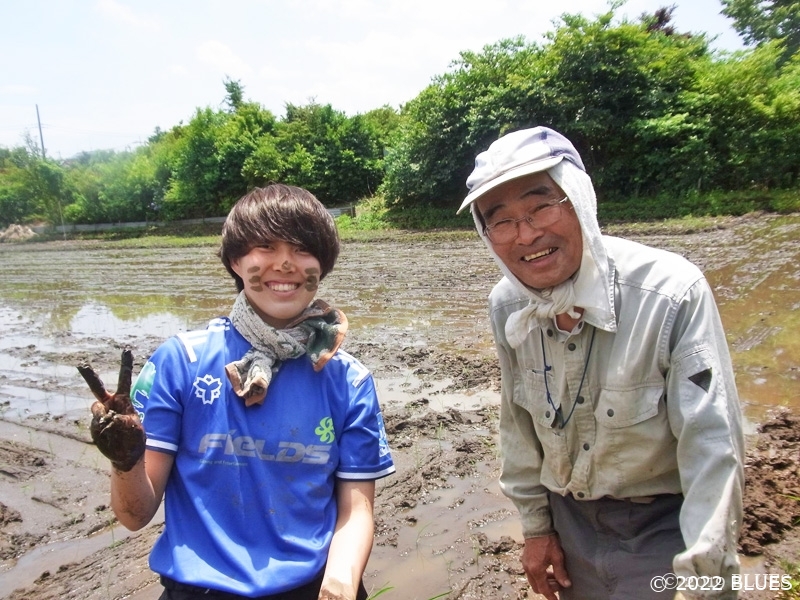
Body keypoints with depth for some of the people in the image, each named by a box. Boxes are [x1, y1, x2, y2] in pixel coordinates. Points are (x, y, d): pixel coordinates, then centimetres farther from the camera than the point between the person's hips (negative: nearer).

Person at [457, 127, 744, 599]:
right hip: (569, 520, 4)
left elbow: (714, 449, -22)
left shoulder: (673, 293, -25)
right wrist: (536, 524, 6)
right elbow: (518, 422, 0)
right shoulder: (506, 305, -11)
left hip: (663, 527, -4)